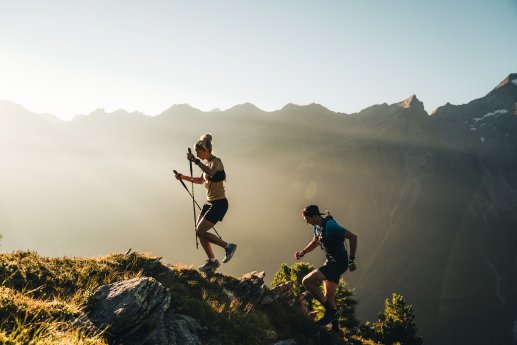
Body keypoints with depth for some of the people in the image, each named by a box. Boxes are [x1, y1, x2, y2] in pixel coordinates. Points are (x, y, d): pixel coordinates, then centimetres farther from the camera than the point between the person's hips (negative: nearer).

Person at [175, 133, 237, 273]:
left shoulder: (216, 161, -16)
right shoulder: (206, 162, 11)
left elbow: (211, 173, -40)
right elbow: (201, 180, 26)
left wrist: (195, 160, -37)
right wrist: (183, 177, 17)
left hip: (219, 203, -9)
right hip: (210, 203, 9)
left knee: (200, 231, -9)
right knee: (199, 231, 10)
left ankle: (228, 246, 5)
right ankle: (212, 261, 22)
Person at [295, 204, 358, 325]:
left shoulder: (330, 225, -22)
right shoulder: (317, 226, 6)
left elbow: (353, 237, -23)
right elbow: (315, 242, 24)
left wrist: (351, 260, -18)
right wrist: (302, 253, 9)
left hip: (338, 263, -9)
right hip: (330, 262, 9)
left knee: (307, 281, -16)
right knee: (329, 296, 15)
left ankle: (331, 311, -7)